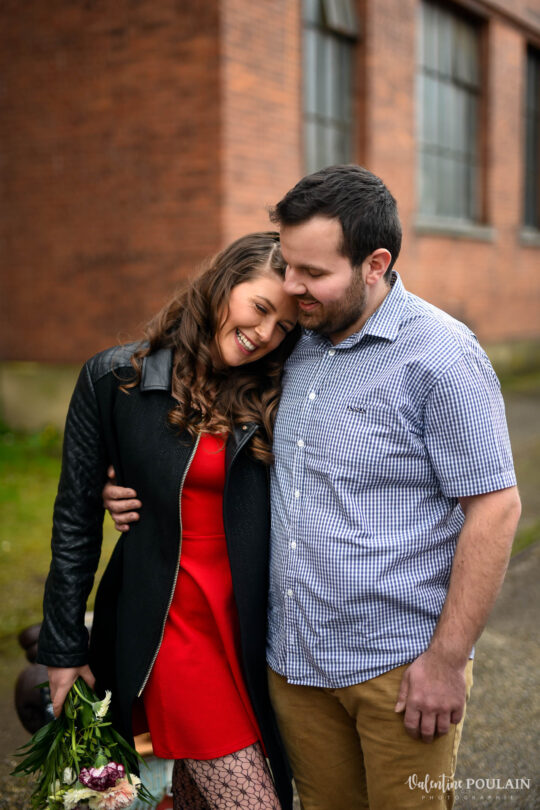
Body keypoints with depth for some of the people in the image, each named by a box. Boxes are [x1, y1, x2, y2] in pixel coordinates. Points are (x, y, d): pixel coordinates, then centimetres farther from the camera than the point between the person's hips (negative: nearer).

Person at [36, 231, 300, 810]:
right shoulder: (116, 379, -4)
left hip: (247, 627, 4)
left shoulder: (268, 399, 5)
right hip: (168, 627, -3)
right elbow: (76, 518, -1)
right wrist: (64, 647, 1)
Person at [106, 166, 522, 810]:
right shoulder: (295, 346, 7)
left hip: (399, 666, -6)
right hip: (294, 660, 6)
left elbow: (495, 507, -15)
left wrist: (446, 659, -15)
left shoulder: (443, 357, -14)